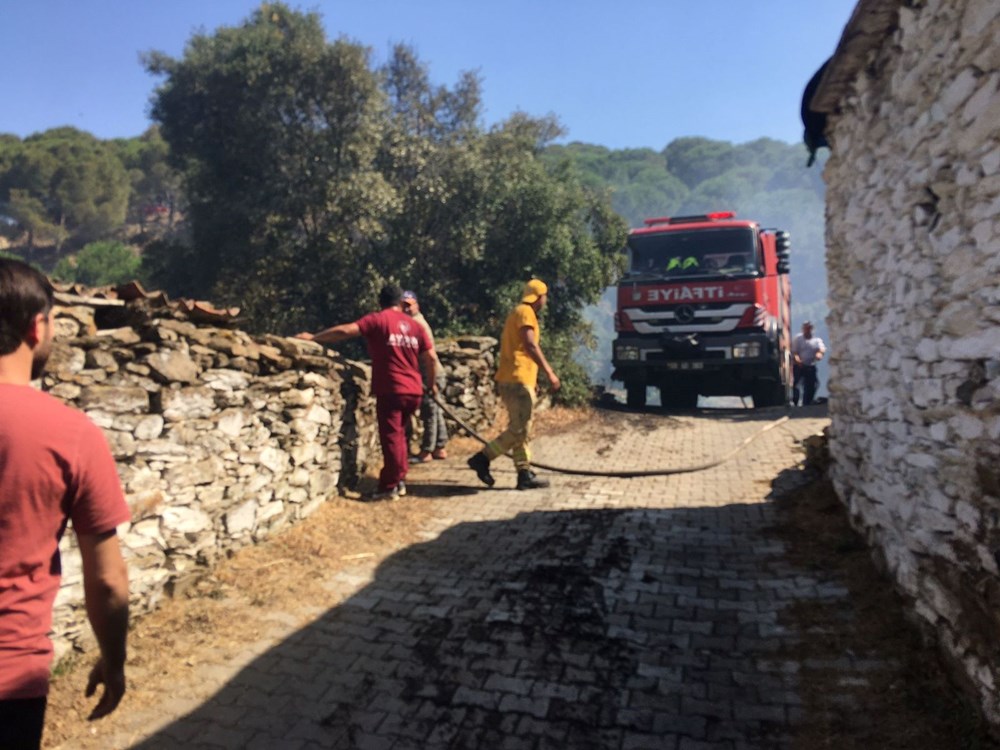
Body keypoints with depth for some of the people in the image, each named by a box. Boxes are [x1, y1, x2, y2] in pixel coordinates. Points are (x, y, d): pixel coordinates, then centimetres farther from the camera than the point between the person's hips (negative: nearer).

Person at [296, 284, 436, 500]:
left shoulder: (378, 319, -3)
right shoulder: (414, 325, 11)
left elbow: (345, 331, -14)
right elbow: (430, 356, 8)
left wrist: (313, 337, -7)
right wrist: (431, 384, 20)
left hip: (391, 390, -6)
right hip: (413, 390, 6)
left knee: (391, 438, 0)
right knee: (398, 435, 19)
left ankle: (389, 487, 6)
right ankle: (399, 480, 24)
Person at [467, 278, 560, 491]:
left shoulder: (518, 312, 22)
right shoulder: (525, 312, -8)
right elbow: (530, 346, -20)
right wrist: (549, 372, -20)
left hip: (513, 379, 10)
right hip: (517, 379, -10)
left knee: (521, 429, 9)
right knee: (519, 429, -8)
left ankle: (525, 474, 11)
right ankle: (482, 458, -5)